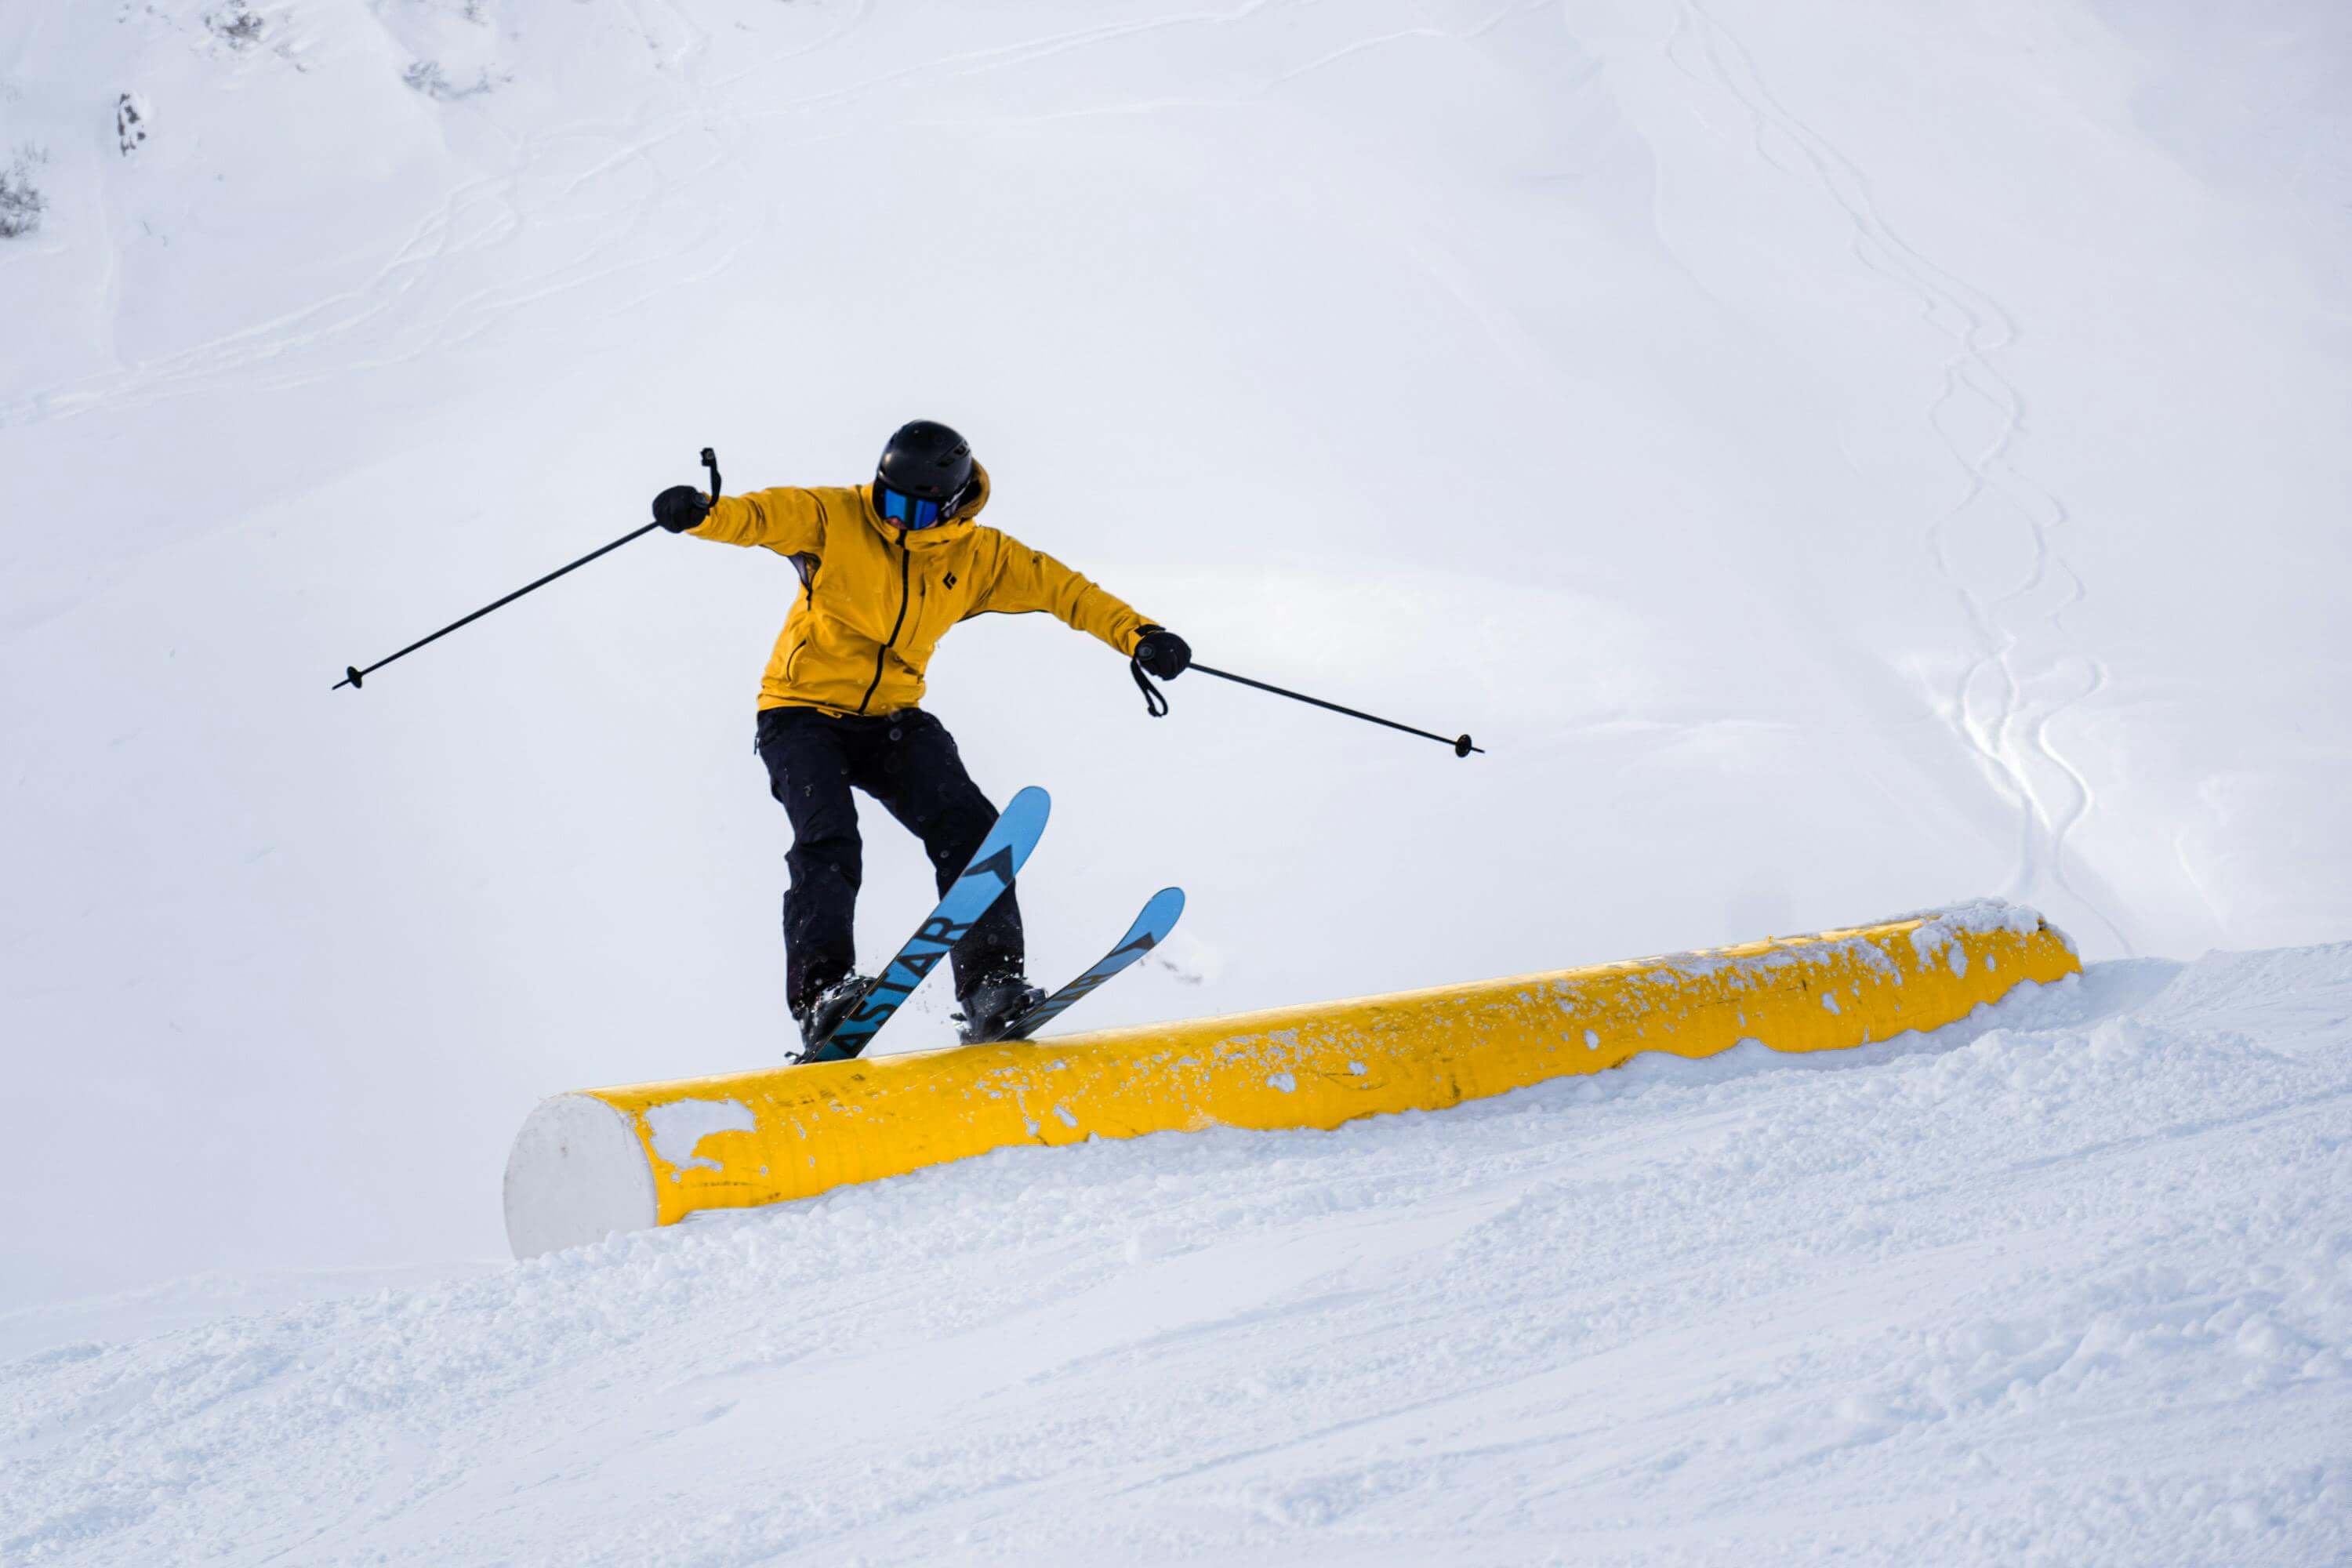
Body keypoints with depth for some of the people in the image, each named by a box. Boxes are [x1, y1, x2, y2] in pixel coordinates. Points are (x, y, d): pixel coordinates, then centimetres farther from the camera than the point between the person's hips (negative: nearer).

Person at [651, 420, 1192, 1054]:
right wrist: (702, 513, -43)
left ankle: (990, 983, -19)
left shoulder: (977, 556, 1)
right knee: (828, 841, -26)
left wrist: (1136, 635, -7)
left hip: (892, 720, 3)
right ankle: (821, 991, -32)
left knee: (967, 827, -17)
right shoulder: (834, 519, -8)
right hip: (804, 714, -3)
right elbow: (759, 516, -21)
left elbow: (1060, 587, 4)